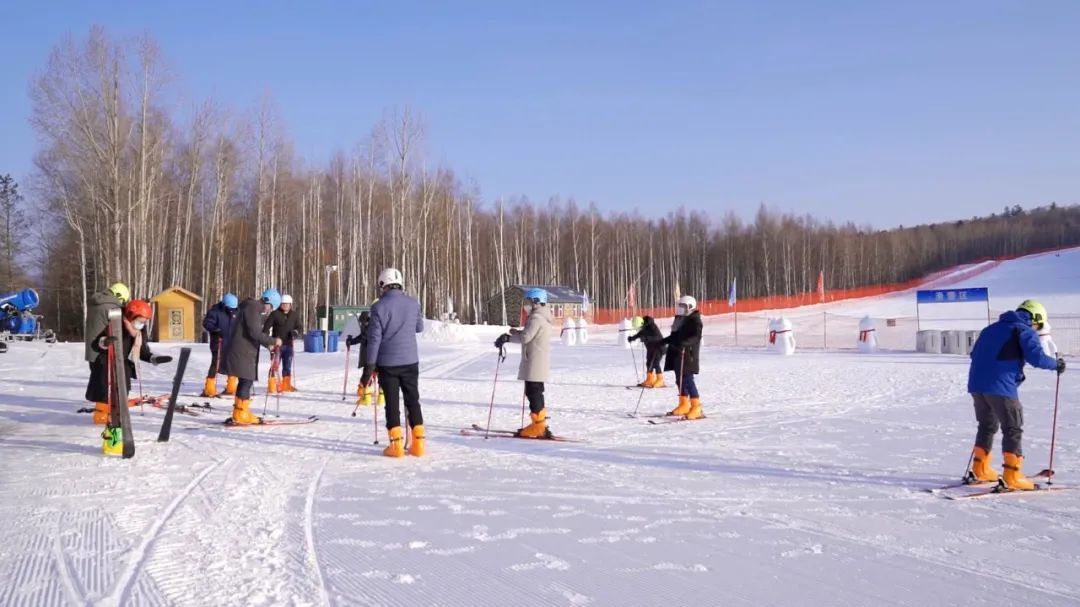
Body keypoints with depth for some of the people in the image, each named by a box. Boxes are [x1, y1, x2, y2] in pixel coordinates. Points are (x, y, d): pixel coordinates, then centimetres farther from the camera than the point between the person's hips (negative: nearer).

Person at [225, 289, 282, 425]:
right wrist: (273, 341, -16)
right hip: (242, 352, -10)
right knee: (246, 380, -10)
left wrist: (267, 344, 13)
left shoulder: (257, 310, 18)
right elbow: (254, 333, -22)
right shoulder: (252, 308, -15)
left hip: (247, 352, 10)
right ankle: (240, 415, -8)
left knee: (245, 381, 12)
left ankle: (240, 414, 19)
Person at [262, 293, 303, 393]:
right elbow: (267, 326, -6)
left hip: (288, 345, 4)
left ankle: (286, 385, 20)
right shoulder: (275, 314, -4)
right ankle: (272, 385, 5)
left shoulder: (294, 315, 8)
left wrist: (295, 332, -10)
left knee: (287, 366, 10)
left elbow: (298, 327, 13)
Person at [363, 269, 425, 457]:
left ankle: (396, 444, 3)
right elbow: (419, 328, 15)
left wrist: (369, 367, -6)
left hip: (387, 363, -3)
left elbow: (374, 338, -11)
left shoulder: (379, 307, -11)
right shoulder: (413, 303, -1)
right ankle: (418, 443, 9)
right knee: (413, 400, 11)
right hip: (410, 361, 3)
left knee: (392, 402, 6)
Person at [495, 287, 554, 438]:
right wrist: (516, 332, 12)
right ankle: (540, 425, 22)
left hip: (534, 363, -10)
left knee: (533, 393, -7)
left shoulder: (536, 317, -15)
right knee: (535, 392, 16)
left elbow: (525, 337, -21)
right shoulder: (541, 317, 17)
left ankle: (538, 427, -6)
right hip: (538, 363, 10)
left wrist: (507, 338, -11)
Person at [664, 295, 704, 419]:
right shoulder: (680, 319, 16)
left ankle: (696, 408, -10)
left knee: (687, 379, -13)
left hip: (688, 354, -9)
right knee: (680, 379, 13)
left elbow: (697, 337, -24)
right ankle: (684, 405, 25)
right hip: (677, 354, 9)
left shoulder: (694, 320, -10)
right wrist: (664, 341, 23)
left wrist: (684, 343, -37)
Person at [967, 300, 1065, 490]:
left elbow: (974, 353, 28)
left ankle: (980, 469, 23)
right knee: (1013, 429, 1)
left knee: (987, 425, 21)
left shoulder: (991, 329, 23)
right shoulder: (1026, 331, 1)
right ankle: (1013, 475, -5)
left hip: (976, 383, 7)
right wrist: (1056, 364, 4)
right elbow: (1036, 358, -13)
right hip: (1001, 387, -7)